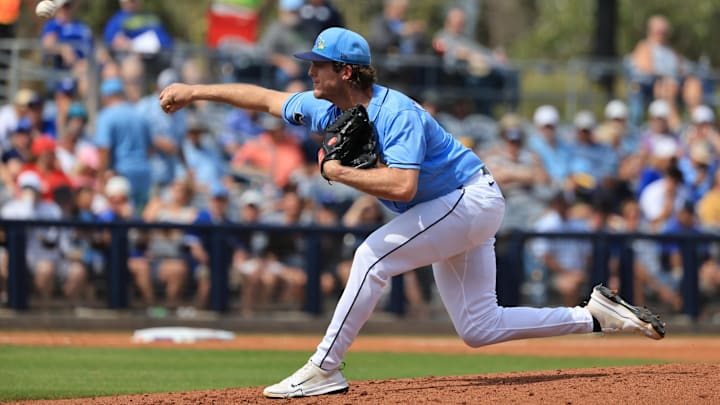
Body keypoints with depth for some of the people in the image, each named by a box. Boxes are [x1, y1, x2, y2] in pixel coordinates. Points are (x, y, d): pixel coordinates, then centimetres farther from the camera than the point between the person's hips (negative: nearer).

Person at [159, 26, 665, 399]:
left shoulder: (396, 114, -27)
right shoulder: (328, 110, -1)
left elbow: (401, 185, -39)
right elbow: (266, 98, 10)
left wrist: (339, 173, -28)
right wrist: (195, 91, 7)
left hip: (472, 198, -10)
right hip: (453, 211, 10)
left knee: (375, 254, -23)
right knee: (478, 328, 8)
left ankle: (324, 369, -20)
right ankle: (598, 315, 14)